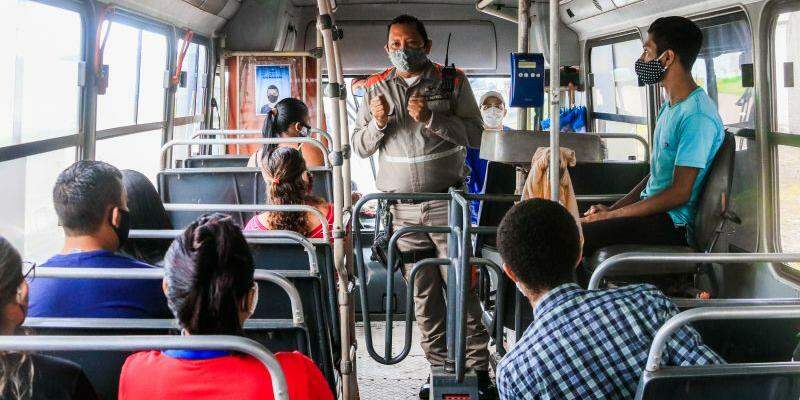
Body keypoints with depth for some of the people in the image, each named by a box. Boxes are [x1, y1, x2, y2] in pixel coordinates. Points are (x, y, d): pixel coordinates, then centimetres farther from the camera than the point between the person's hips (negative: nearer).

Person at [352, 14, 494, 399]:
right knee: (423, 295, 4)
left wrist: (431, 118, -16)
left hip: (446, 204, -2)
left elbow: (474, 134, -3)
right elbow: (360, 147, 12)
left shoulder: (453, 82, 4)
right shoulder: (376, 89, 11)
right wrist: (378, 123, -8)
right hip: (401, 209, 2)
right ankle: (440, 368, 12)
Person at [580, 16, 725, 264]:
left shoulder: (697, 116, -18)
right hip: (653, 212, 10)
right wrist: (612, 209, 7)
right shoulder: (670, 107, 16)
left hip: (673, 225, -10)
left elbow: (679, 193, -20)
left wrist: (610, 216, -16)